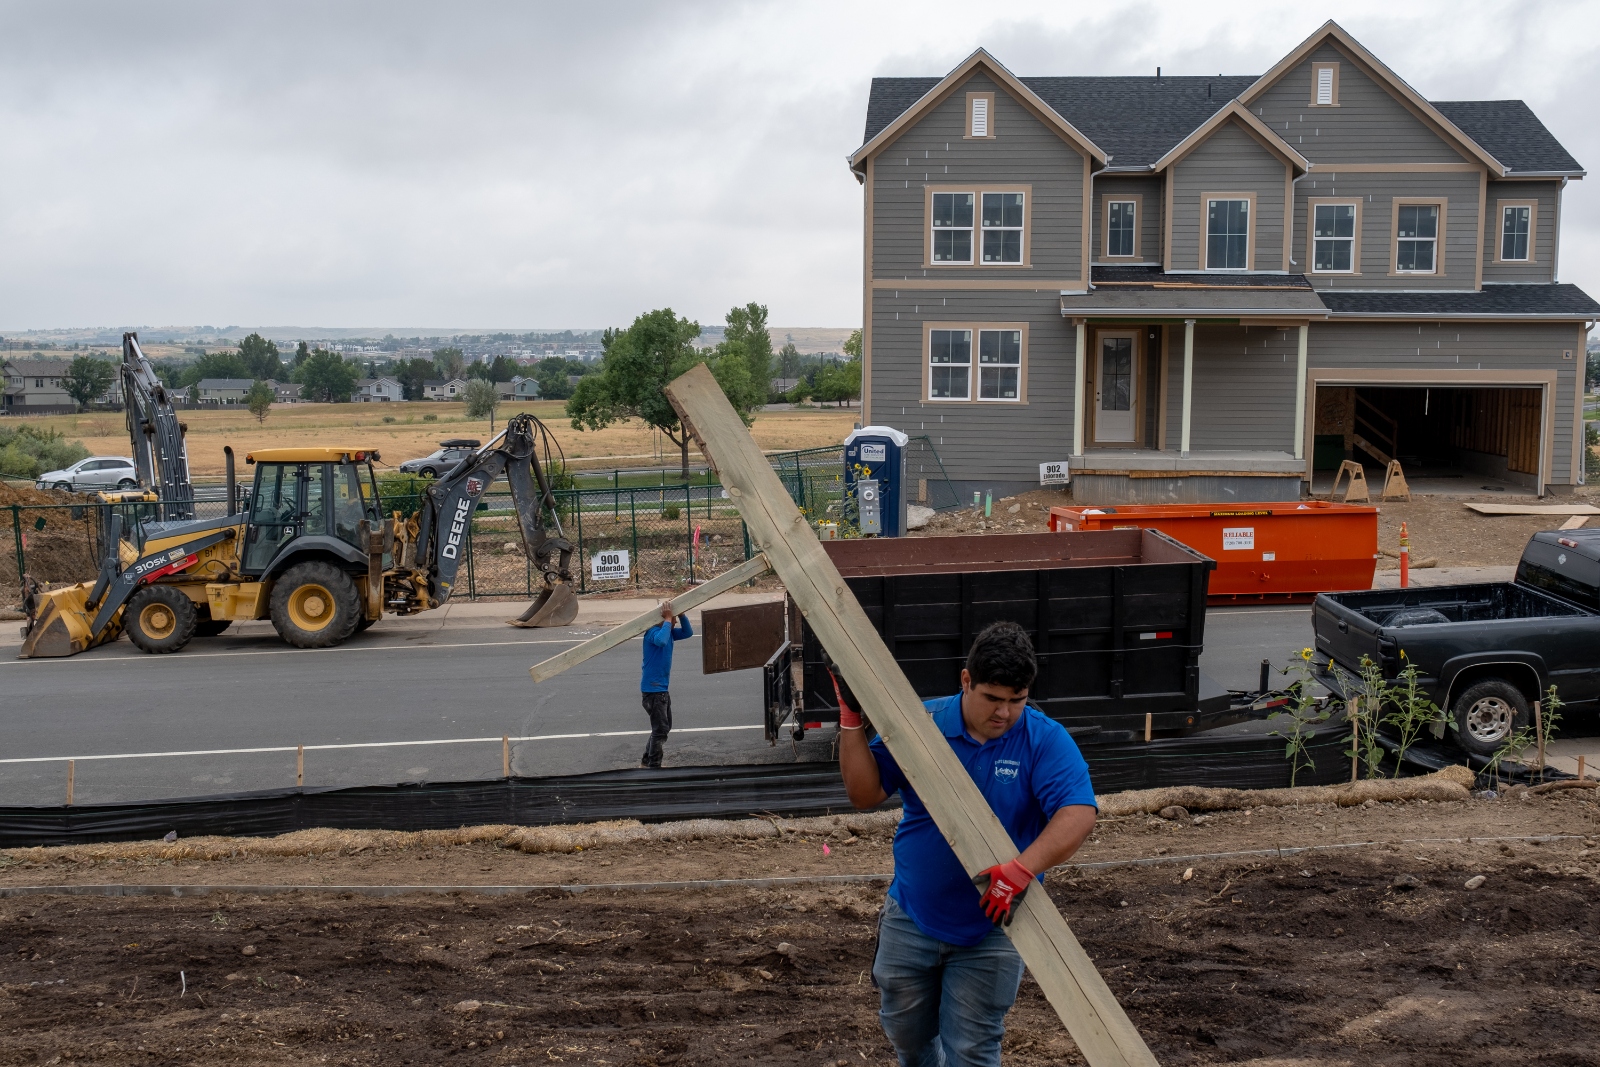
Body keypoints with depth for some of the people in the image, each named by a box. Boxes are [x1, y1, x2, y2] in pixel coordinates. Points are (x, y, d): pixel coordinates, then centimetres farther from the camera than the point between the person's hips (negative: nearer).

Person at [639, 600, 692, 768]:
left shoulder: (669, 631, 8)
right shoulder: (653, 631, -19)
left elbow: (688, 632, 11)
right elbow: (661, 641, -40)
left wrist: (681, 614, -3)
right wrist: (667, 620, -30)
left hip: (662, 688, 10)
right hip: (653, 689, -10)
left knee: (664, 728, 19)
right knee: (660, 729, -7)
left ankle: (647, 761, 29)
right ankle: (654, 766, 0)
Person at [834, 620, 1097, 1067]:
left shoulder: (1046, 741, -14)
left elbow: (1079, 812, -26)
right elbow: (864, 792, -9)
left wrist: (1022, 869, -40)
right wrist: (851, 719, -19)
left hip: (991, 928, -2)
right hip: (912, 918, 3)